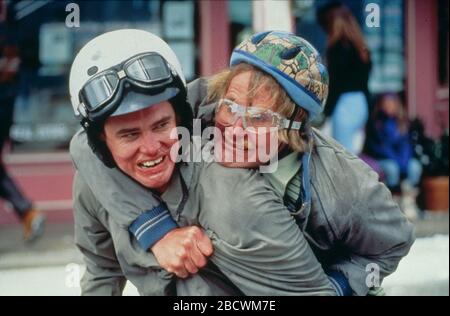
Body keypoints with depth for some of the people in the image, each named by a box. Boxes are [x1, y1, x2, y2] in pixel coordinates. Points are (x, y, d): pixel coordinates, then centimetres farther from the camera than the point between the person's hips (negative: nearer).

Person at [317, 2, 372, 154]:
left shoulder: (337, 47, -11)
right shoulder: (360, 47, 12)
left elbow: (335, 82, -15)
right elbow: (362, 80, 14)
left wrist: (326, 111, -11)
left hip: (344, 106, -8)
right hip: (360, 105, 8)